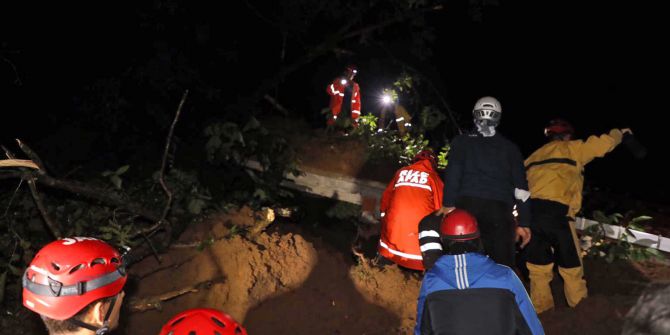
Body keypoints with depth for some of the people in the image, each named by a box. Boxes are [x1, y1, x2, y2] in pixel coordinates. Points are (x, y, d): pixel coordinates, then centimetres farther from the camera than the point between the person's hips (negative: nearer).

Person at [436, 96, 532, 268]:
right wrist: (524, 222, 11)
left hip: (467, 206, 0)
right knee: (502, 264, 0)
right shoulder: (510, 147, 16)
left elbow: (453, 173, -2)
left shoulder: (462, 141, 14)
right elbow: (521, 186, 11)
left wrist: (448, 204, -7)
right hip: (500, 210, 1)